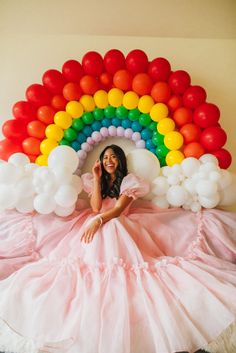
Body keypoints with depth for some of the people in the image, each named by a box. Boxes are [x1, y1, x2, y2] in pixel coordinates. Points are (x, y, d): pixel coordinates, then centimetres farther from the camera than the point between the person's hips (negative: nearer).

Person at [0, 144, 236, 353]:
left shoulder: (129, 180, 4)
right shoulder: (95, 180, 13)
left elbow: (119, 209, -11)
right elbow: (96, 208, -3)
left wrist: (99, 221, -27)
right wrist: (97, 178, -4)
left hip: (119, 226, -3)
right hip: (96, 224, 4)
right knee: (88, 258, -18)